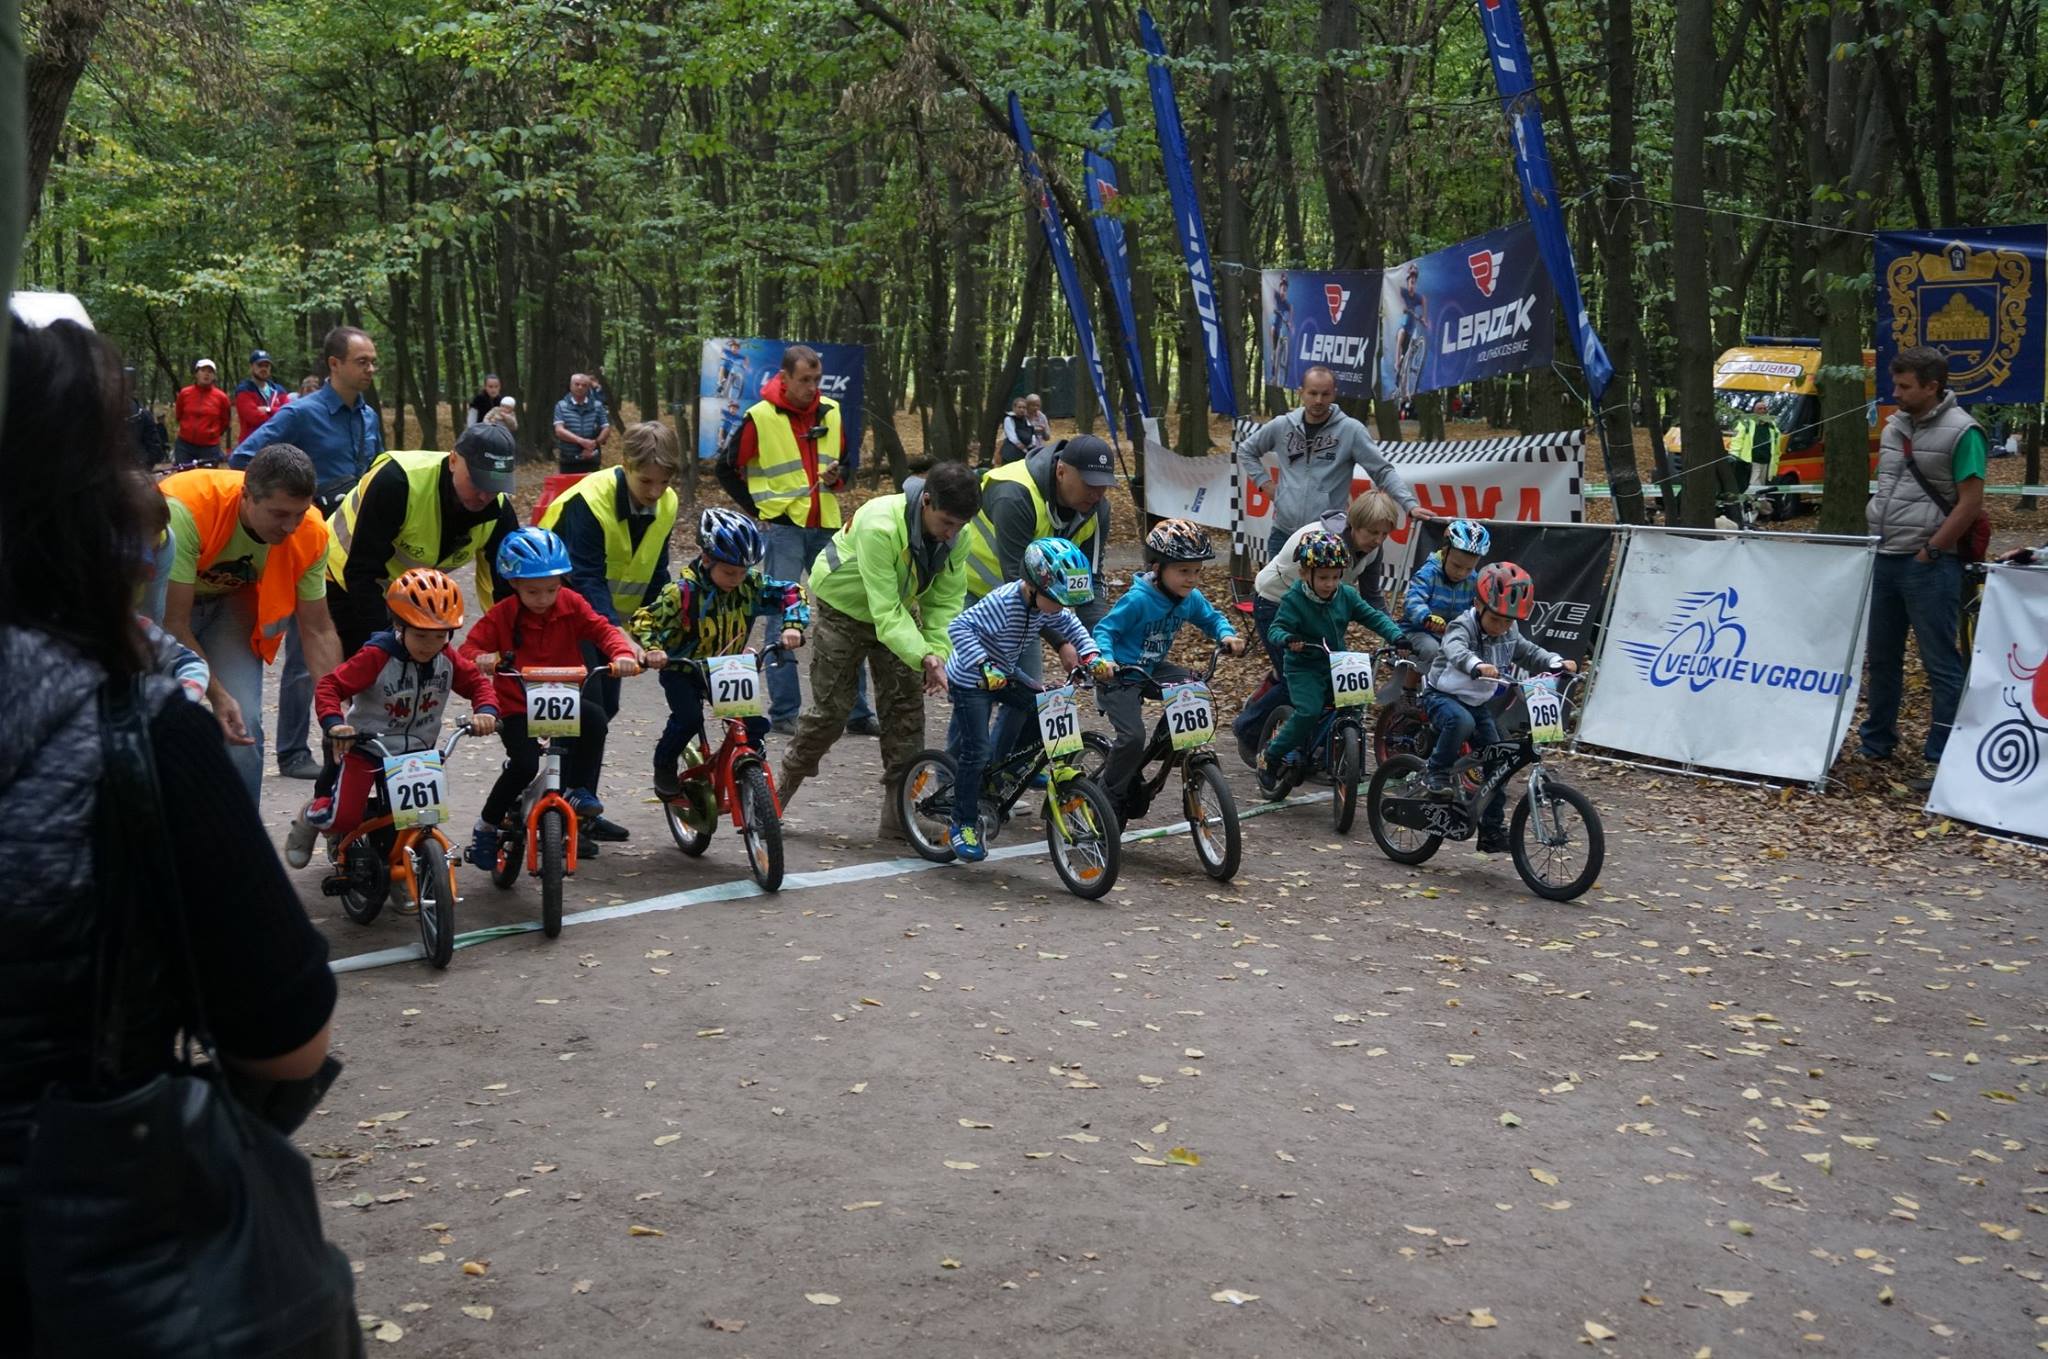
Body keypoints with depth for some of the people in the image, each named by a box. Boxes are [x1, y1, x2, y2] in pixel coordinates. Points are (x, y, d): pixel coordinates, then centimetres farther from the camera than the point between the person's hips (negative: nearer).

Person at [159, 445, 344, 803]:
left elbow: (318, 630, -13)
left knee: (244, 729, -14)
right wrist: (217, 696, -34)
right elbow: (174, 624, -30)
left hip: (229, 600, 3)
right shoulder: (186, 509, -37)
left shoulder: (311, 534, -24)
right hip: (162, 601, -3)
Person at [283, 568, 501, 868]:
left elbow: (477, 682, 3)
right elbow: (329, 685, -22)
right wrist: (334, 722, -38)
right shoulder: (376, 657, -20)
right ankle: (309, 817, 27)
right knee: (345, 819, -10)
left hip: (418, 750, 4)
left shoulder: (448, 660, -6)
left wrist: (486, 711, -19)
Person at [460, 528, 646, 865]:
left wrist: (623, 653, -32)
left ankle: (579, 791, -10)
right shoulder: (501, 615, -7)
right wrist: (480, 658, -35)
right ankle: (487, 826, 0)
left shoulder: (570, 605, -3)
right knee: (524, 763, -24)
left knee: (594, 718, -28)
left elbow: (602, 630, -10)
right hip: (517, 707, -2)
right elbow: (470, 647, -10)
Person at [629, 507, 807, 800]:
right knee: (688, 719, -24)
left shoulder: (751, 584, -13)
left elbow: (791, 593, -5)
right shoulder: (683, 591, -24)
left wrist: (793, 626, -22)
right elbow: (642, 622, -22)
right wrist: (653, 649, -40)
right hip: (683, 671, -4)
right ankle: (664, 767, 4)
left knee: (756, 723, -10)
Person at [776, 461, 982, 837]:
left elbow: (946, 601, -14)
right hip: (842, 608, -5)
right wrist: (922, 656, -48)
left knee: (906, 707, -4)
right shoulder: (880, 526, -39)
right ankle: (780, 788, 20)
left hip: (898, 611, 5)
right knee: (830, 709, -1)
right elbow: (885, 610, -40)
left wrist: (938, 652, -29)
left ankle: (898, 810, 3)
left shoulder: (954, 536, -19)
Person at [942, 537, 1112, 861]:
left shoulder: (1045, 603, -9)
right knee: (976, 751, -11)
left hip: (1003, 676, 8)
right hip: (969, 680, -8)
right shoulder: (1003, 602, -32)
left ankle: (1004, 763, 24)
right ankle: (964, 825, 1)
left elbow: (1070, 625, 8)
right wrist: (984, 667, -45)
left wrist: (1093, 656, -7)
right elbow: (959, 626, -37)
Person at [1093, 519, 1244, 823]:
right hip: (1120, 674, -7)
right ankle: (1109, 793, 2)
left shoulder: (1191, 599, -5)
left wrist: (1227, 635, -8)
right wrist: (1106, 660, -36)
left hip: (1153, 669, 7)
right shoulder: (1138, 600, -24)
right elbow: (1104, 630, -18)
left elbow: (1212, 618, 13)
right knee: (1133, 736, -21)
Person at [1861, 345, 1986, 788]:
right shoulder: (1894, 425, 11)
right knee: (1882, 656, 15)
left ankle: (1943, 760, 2)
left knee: (1941, 664, -2)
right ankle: (1876, 742, 27)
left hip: (1928, 565, -8)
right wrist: (1873, 541, 12)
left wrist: (1929, 552, -14)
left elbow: (1970, 503, -14)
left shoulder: (1961, 431, -11)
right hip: (1883, 560, 8)